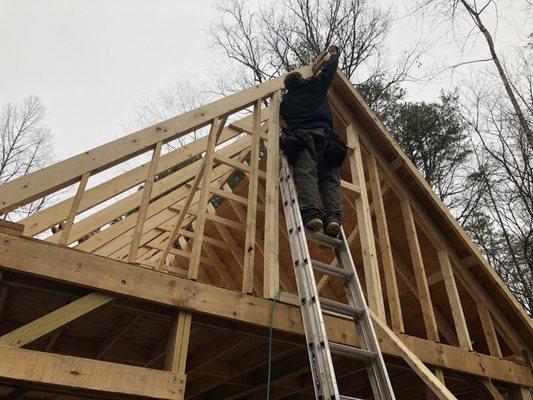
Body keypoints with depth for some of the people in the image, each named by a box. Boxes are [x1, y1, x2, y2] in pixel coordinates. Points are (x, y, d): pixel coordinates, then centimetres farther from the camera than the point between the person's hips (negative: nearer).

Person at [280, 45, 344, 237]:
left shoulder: (285, 101, 28)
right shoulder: (316, 85, 26)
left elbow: (283, 121, 33)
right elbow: (330, 69, 39)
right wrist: (333, 53, 58)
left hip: (300, 136, 0)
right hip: (323, 135, 0)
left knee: (305, 174, -19)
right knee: (330, 178, -8)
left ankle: (312, 213, -42)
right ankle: (333, 216, -29)